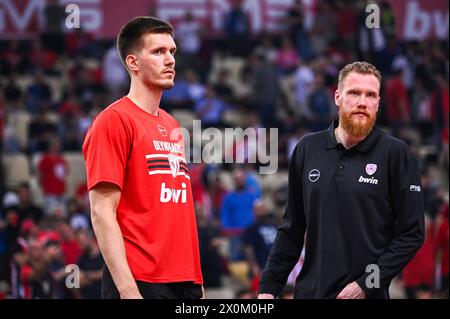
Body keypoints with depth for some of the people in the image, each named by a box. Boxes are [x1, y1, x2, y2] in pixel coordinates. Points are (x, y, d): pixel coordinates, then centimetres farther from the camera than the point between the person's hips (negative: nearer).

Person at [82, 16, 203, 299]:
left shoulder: (173, 127, 16)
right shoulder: (115, 120, -7)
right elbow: (102, 213, -12)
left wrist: (196, 280, 13)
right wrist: (128, 290, -19)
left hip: (185, 281, 8)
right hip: (142, 282, -7)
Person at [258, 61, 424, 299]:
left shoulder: (396, 153, -5)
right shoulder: (307, 149, 6)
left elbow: (412, 234, -7)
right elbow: (291, 229, 12)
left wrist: (366, 284, -14)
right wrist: (268, 287, 5)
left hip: (368, 295, -3)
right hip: (309, 289, 3)